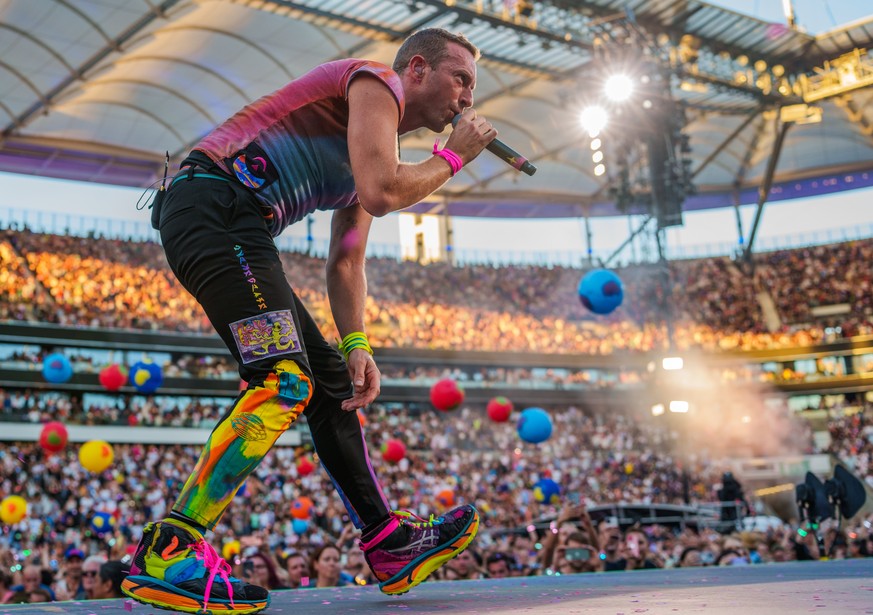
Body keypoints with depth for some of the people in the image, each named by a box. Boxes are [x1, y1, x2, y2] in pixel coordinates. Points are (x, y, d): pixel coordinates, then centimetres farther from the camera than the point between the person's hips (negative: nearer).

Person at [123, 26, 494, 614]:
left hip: (230, 232, 10)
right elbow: (379, 195, -17)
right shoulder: (375, 82, -1)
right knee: (284, 381, -21)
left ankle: (390, 544, 15)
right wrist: (452, 157, 0)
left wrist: (355, 345, 8)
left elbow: (345, 262, 22)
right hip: (215, 206, -10)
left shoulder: (379, 149, 27)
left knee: (330, 380, 10)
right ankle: (167, 555, -21)